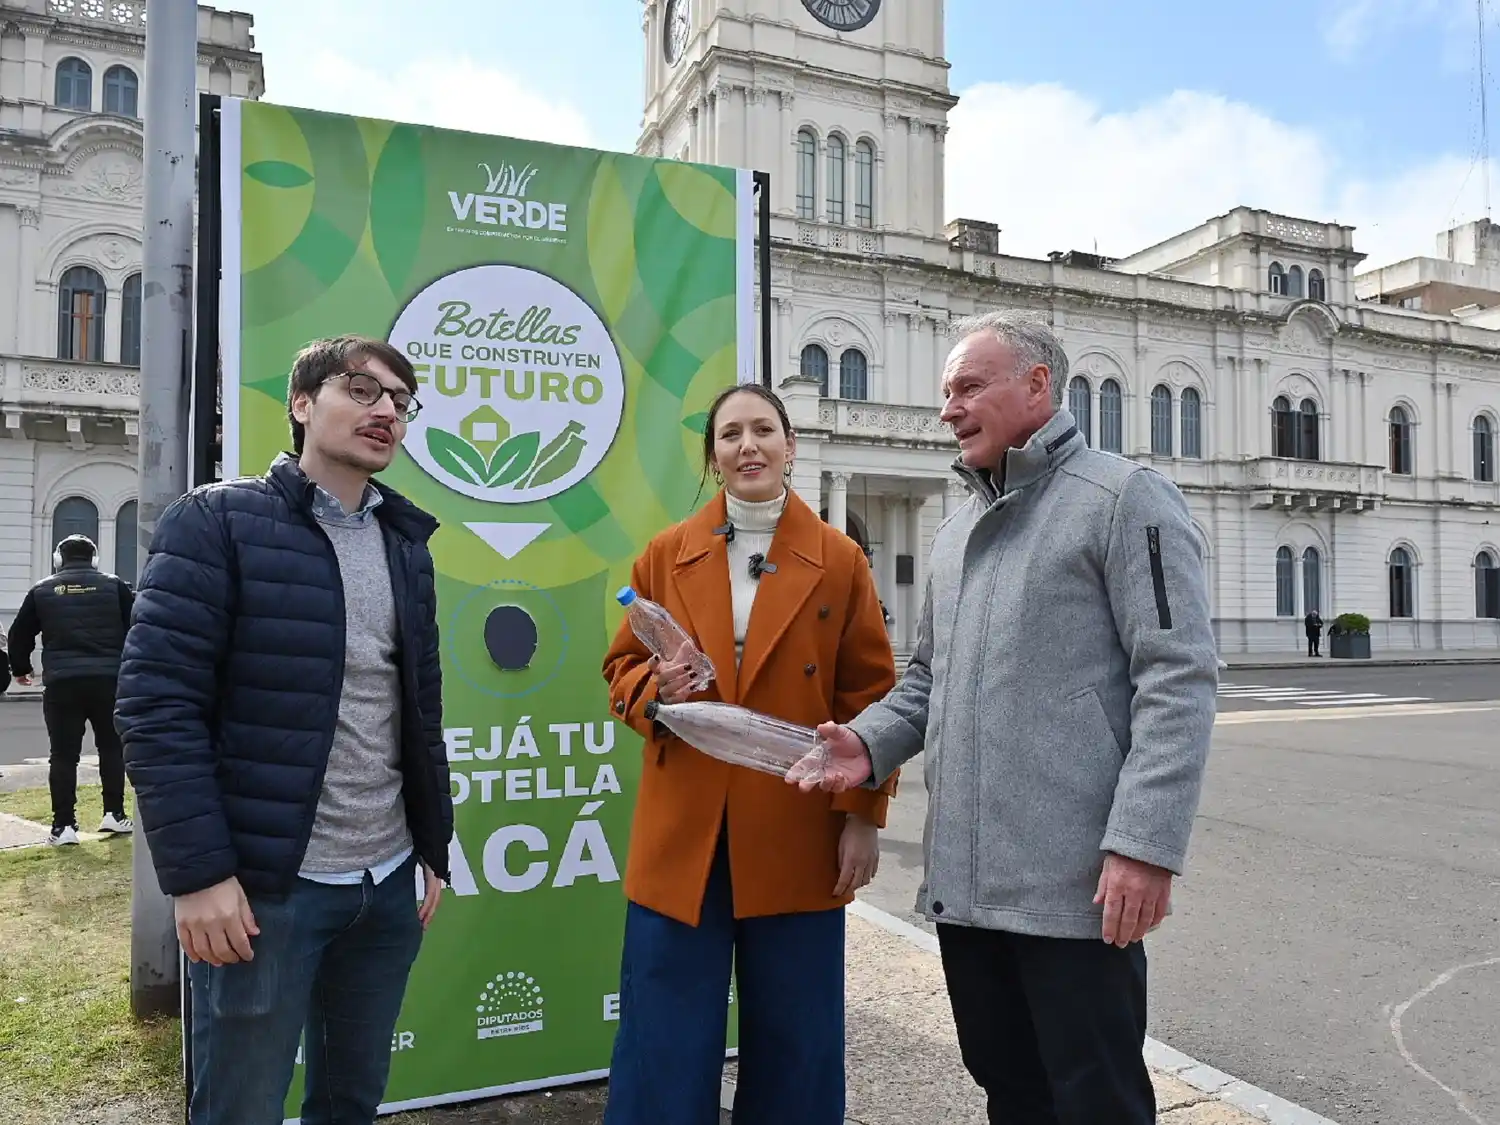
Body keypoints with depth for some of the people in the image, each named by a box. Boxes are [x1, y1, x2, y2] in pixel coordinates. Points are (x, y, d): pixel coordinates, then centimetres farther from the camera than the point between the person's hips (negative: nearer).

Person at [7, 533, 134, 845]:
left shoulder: (42, 590, 8)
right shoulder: (115, 586, 4)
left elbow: (19, 635, 14)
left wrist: (20, 668, 30)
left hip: (61, 683, 0)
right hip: (108, 680, 0)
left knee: (63, 755, 5)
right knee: (111, 748, 14)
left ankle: (63, 825, 3)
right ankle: (114, 813, 12)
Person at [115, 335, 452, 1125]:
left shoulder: (405, 543, 11)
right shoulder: (216, 522, -6)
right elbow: (157, 700, -12)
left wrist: (433, 849, 12)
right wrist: (198, 870, -16)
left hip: (388, 882, 6)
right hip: (263, 884, -5)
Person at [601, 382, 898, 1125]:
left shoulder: (838, 560, 0)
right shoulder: (665, 554, 4)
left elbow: (869, 697, 1)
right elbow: (622, 667, 10)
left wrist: (863, 816, -3)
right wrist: (654, 691, -14)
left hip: (798, 836, 0)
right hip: (682, 834, 1)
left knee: (794, 1041, 12)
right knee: (666, 1043, 9)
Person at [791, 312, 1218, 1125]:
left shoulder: (1124, 498, -6)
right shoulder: (957, 532, 17)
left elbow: (1178, 678, -13)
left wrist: (1146, 842, -21)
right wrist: (870, 743, 1)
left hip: (1073, 881, -7)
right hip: (963, 878, 7)